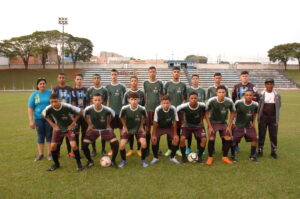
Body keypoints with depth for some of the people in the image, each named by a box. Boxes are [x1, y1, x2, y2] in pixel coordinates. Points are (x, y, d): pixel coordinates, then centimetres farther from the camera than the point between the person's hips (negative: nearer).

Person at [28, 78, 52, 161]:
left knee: (49, 136, 5)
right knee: (40, 136, 9)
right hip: (38, 118, 1)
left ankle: (50, 154, 15)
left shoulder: (50, 93, 0)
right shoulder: (34, 94, 2)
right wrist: (31, 120, -5)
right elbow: (30, 108, 1)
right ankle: (40, 154, 20)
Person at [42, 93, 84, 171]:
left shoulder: (67, 107, -31)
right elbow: (44, 115, 4)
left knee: (73, 145, -18)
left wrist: (73, 123, -15)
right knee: (53, 146, -4)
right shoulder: (48, 109, -21)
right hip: (58, 129, 4)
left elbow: (80, 112, -18)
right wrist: (53, 125, -3)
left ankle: (79, 163, 5)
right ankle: (56, 164, 21)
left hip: (69, 128, -3)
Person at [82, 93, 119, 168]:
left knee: (115, 143, -19)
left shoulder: (107, 109, -25)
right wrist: (89, 124, 5)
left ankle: (113, 161, 8)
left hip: (105, 129, -1)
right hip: (93, 129, 1)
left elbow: (112, 114, 0)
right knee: (84, 145, -16)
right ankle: (90, 161, 13)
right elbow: (85, 115, 2)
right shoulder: (88, 109, -22)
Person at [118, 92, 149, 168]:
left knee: (144, 143, -18)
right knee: (122, 145, -14)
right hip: (127, 128, 0)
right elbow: (121, 117, -3)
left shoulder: (142, 109, -24)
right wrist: (125, 127, -2)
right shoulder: (124, 108, -25)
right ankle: (123, 160, 14)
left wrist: (141, 126, -2)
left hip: (138, 128, 0)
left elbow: (144, 117, 0)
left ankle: (143, 160, 9)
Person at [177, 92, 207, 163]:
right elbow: (177, 111, -5)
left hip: (198, 126, 1)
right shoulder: (184, 106, -25)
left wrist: (201, 119, 1)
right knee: (182, 139, -23)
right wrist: (182, 120, -3)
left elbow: (204, 112, 4)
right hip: (187, 125, -1)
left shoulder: (202, 106, -21)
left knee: (204, 140, -17)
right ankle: (184, 156, 2)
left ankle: (199, 156, 8)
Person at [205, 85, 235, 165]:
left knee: (228, 139, -8)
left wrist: (229, 126, -3)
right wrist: (209, 126, -12)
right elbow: (206, 113, -11)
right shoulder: (211, 101, -23)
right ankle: (210, 157, 4)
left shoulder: (229, 101, -17)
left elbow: (233, 113, -1)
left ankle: (225, 157, 13)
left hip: (224, 123, 3)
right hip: (213, 122, -2)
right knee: (211, 139, -16)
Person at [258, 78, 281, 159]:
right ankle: (260, 150, 18)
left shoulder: (277, 95, 3)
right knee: (261, 134, 6)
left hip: (273, 118, 1)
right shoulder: (261, 95, -2)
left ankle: (274, 151, 20)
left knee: (273, 135, 6)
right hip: (263, 117, -1)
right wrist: (259, 115, -5)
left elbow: (279, 106, 8)